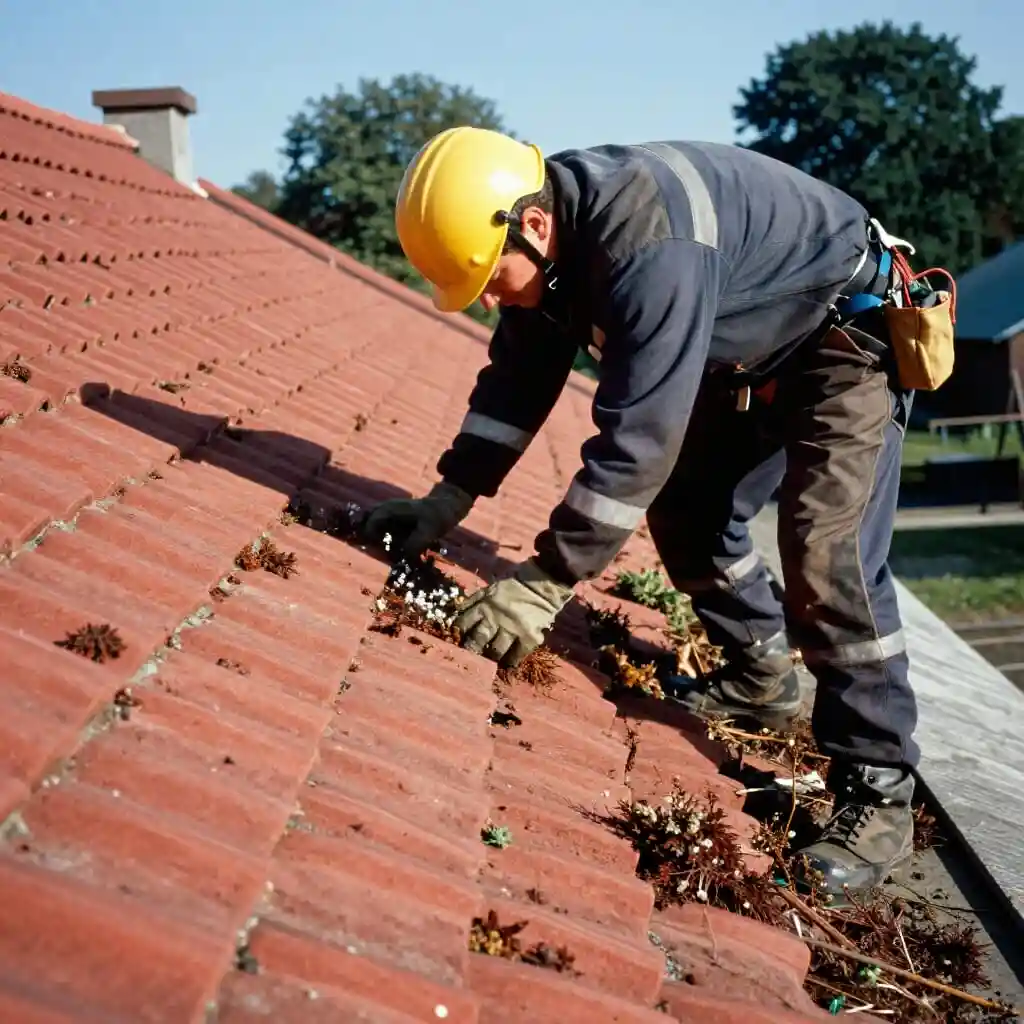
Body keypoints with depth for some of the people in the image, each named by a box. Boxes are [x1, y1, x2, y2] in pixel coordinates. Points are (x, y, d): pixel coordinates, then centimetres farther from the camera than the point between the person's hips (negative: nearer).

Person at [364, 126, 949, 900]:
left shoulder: (650, 247, -38)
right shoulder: (550, 228, -9)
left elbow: (639, 432, -39)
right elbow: (519, 376, 0)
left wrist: (544, 584, -35)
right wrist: (449, 499, -5)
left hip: (850, 334, -9)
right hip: (755, 351, 9)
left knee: (826, 553, -19)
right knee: (684, 508, 9)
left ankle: (879, 798, -8)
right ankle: (762, 677, 29)